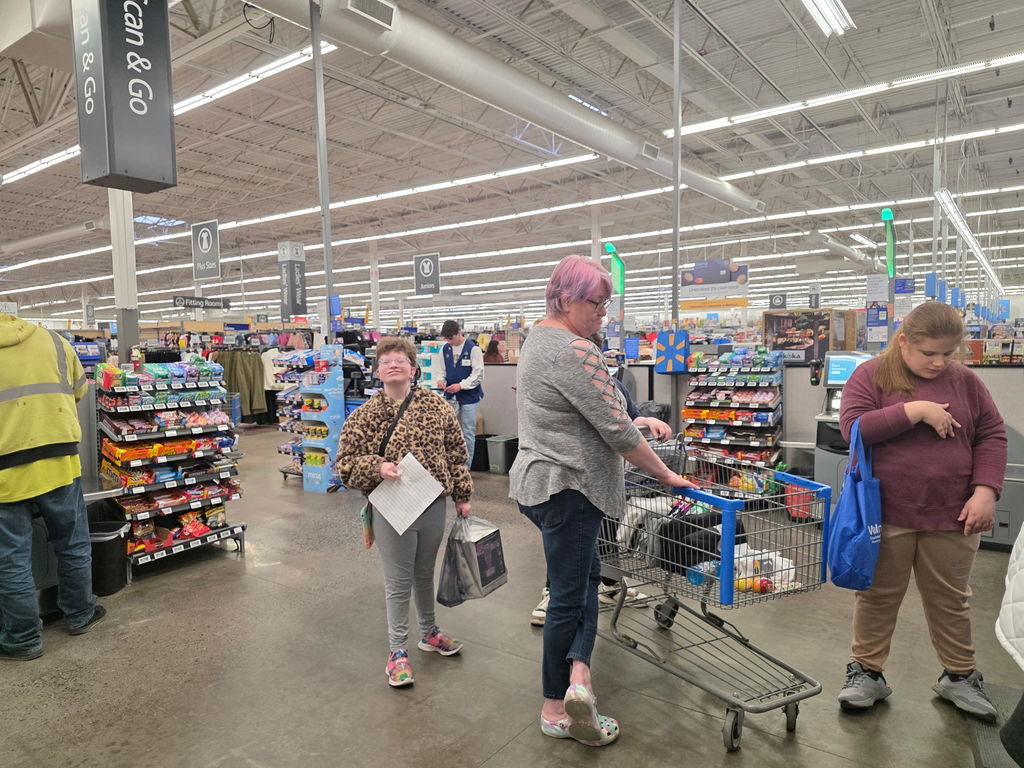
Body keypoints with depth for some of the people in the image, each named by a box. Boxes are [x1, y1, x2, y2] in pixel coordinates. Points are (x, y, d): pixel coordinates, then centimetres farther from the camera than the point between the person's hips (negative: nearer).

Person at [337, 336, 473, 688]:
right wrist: (377, 467, -20)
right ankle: (397, 650, 26)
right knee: (398, 582, 8)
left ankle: (429, 631, 44)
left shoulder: (436, 406, -1)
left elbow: (455, 452, 6)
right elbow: (346, 463, -3)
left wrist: (462, 495, 8)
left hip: (433, 506, 3)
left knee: (425, 574, 21)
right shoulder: (364, 416, -7)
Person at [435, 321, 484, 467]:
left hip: (469, 396, -4)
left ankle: (466, 467, 15)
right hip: (450, 397, 4)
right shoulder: (445, 349, 4)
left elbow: (478, 374, -11)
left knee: (468, 433, 5)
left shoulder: (473, 349, -10)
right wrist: (442, 380, -7)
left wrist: (461, 385, -20)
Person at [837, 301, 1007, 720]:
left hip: (952, 515, 3)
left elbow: (992, 436, 5)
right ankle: (866, 672, 27)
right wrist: (914, 410, -21)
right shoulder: (870, 376, -5)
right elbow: (853, 428, -16)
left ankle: (959, 676, 37)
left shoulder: (965, 380, 4)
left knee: (950, 599, 18)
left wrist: (986, 491, -6)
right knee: (877, 596, 11)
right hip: (884, 512, -2)